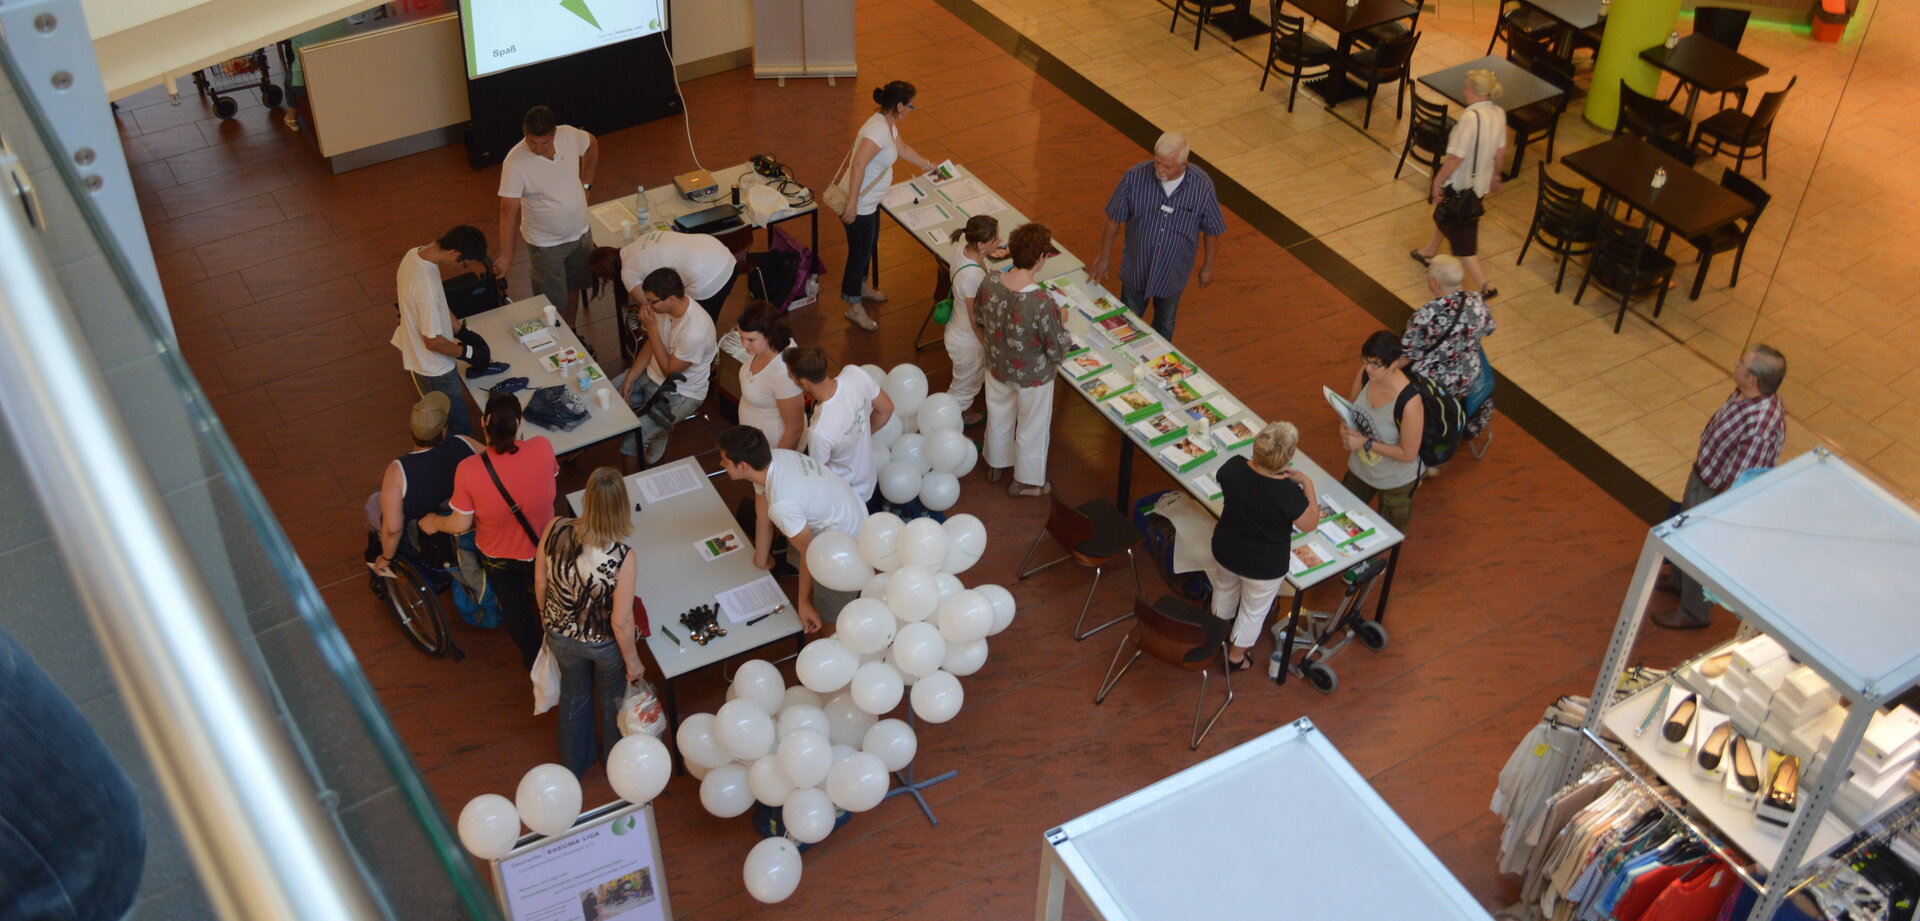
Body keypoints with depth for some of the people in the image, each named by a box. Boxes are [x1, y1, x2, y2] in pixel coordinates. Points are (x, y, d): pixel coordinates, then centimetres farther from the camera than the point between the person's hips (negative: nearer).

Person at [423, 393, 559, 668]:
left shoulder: (469, 469, -32)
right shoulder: (542, 448, -30)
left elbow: (460, 524, -21)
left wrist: (434, 523, 1)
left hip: (497, 555, -1)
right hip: (541, 550, 1)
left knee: (515, 609, 28)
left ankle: (532, 659, 52)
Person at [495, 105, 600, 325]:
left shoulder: (569, 135, -16)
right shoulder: (515, 162, -28)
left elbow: (592, 145, 8)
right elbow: (509, 210, -26)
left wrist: (586, 183, 4)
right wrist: (506, 255, -27)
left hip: (580, 233, 5)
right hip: (546, 244, -5)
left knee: (573, 288, 24)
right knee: (552, 305, 6)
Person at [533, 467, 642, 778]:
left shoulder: (555, 530, -27)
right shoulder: (622, 557, -36)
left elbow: (540, 583, -10)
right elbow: (621, 622, -25)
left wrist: (547, 617, 12)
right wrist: (633, 662, -7)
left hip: (561, 635, 3)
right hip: (605, 644, -3)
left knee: (574, 696, 32)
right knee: (612, 700, 29)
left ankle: (575, 763, 57)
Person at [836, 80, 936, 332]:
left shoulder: (889, 125, 2)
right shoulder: (878, 130, -30)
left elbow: (903, 148, 22)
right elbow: (858, 164, -37)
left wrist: (929, 165, 29)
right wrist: (852, 204, -35)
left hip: (871, 201, 10)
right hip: (859, 205, -10)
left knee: (870, 246, 28)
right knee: (859, 252, 7)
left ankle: (862, 287, 51)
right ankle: (854, 307, 25)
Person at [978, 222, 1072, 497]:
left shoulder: (988, 285, -22)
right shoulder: (1043, 303, -37)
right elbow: (1058, 354, -24)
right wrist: (1061, 322, -8)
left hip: (997, 368, 5)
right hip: (1032, 377, -5)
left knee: (998, 417, 31)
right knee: (1032, 428, 23)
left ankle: (995, 465, 56)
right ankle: (1026, 482, 45)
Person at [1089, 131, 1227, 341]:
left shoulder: (1202, 186, -23)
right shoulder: (1134, 178, -25)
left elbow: (1211, 230, -7)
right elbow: (1114, 220, -10)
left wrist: (1208, 266, 4)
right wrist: (1104, 258, -1)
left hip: (1173, 273, 0)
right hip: (1136, 269, 0)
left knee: (1165, 324, 25)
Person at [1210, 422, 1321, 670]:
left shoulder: (1234, 467, -25)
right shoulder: (1288, 495, -37)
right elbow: (1311, 524, -17)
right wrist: (1307, 484, -10)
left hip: (1225, 551, 4)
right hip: (1264, 566, -4)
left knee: (1225, 590, 34)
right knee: (1254, 611, 25)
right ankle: (1236, 656, 47)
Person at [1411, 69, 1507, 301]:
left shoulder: (1471, 117, -29)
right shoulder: (1499, 114, -5)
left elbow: (1456, 157, -28)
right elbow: (1501, 151, 7)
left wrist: (1438, 181, -16)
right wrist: (1495, 175, 22)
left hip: (1460, 185, -9)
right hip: (1481, 183, 9)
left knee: (1460, 233, 3)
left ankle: (1482, 285, 1)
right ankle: (1428, 252, 54)